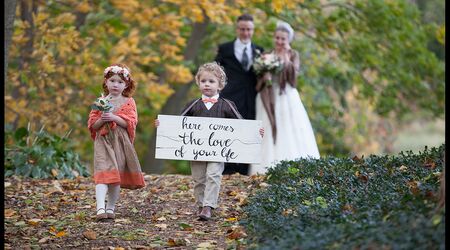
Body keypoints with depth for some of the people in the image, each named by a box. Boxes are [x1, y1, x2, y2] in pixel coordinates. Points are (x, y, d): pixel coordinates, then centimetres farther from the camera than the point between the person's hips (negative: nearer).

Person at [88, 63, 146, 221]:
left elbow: (130, 122, -5)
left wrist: (114, 117, -17)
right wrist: (102, 120, -13)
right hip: (103, 141, -1)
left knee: (116, 177, 4)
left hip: (120, 142, 1)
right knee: (103, 174, -15)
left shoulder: (128, 102, 7)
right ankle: (100, 208, -26)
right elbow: (92, 125, 7)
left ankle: (111, 208, 17)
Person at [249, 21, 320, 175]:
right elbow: (258, 79, 8)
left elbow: (294, 73, -10)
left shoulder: (293, 55, 7)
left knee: (289, 133, -5)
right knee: (269, 134, -3)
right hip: (268, 100, 1)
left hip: (287, 99, -1)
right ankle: (269, 169, -4)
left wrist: (285, 56, -9)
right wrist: (263, 77, -13)